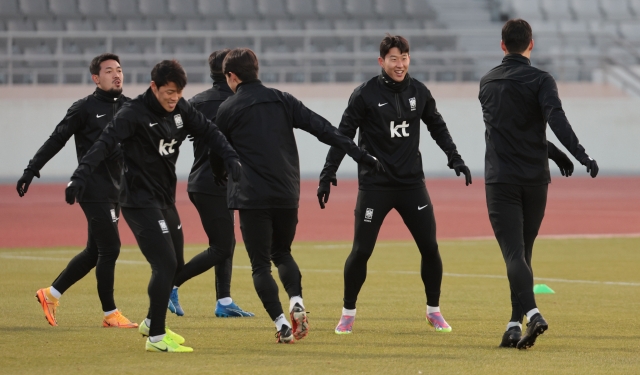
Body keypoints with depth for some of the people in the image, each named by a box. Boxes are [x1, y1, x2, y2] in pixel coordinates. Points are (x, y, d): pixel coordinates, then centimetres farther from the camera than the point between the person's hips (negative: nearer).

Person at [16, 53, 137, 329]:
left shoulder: (129, 107, 10)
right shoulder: (85, 108, -7)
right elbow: (57, 140, -6)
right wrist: (31, 170, -10)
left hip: (115, 190, 7)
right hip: (93, 189, -7)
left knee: (95, 252, 12)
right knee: (109, 248, -9)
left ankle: (51, 293, 26)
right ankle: (110, 314, -1)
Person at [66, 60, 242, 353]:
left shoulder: (180, 109, 4)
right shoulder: (133, 114, -18)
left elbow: (208, 132, 8)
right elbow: (104, 144, -27)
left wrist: (231, 159, -10)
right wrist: (80, 178, -39)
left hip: (165, 200, 8)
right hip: (140, 202, -8)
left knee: (176, 265, 16)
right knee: (165, 265, -15)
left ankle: (151, 323, 36)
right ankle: (155, 337, -8)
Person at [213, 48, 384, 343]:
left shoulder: (228, 110, 0)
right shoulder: (282, 101, 9)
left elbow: (217, 155, 7)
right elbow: (323, 129, 3)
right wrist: (359, 154, 2)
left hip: (252, 198, -4)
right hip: (287, 197, 4)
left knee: (260, 264, 4)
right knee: (282, 253, 22)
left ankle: (281, 323, -9)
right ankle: (297, 302, -3)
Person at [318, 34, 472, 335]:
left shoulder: (419, 92, 5)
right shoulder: (365, 94, -7)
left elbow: (437, 127, 19)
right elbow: (343, 135, -5)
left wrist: (454, 158, 12)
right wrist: (328, 174, -11)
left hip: (412, 183, 3)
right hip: (374, 184, -3)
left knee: (430, 247, 0)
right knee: (361, 251, -4)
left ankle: (433, 311, 16)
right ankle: (348, 313, 12)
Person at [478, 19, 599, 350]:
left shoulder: (488, 83, 9)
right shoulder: (540, 81, -3)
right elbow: (556, 119, -21)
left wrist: (556, 154, 15)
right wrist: (581, 155, -27)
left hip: (500, 180, 0)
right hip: (534, 179, 0)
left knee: (514, 253, -9)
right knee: (522, 253, 13)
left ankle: (531, 313, -30)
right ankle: (515, 325, 12)